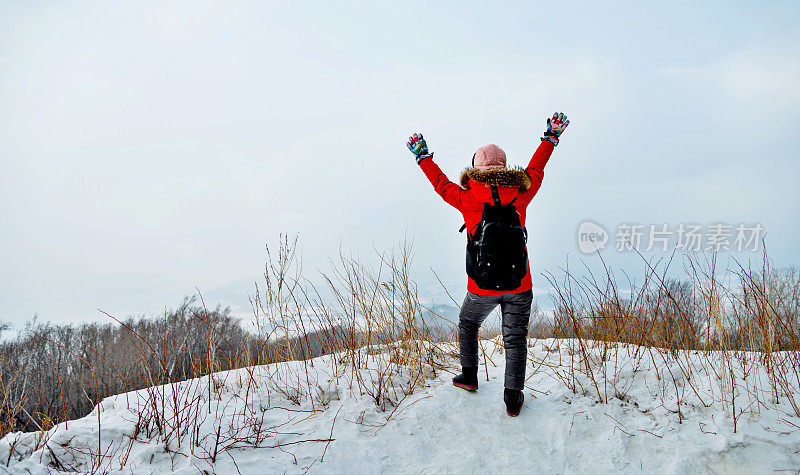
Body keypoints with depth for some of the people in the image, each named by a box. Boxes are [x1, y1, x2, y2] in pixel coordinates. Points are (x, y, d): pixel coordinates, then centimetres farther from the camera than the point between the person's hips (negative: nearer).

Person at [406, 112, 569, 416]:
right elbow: (535, 170, 12)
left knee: (467, 324, 25)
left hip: (482, 288, 0)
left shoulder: (467, 200, -10)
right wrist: (551, 137, 27)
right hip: (518, 286, 1)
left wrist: (423, 157, 24)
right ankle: (513, 398, 8)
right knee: (515, 339, 8)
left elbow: (441, 183, 8)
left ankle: (469, 376, 33)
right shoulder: (521, 196, -6)